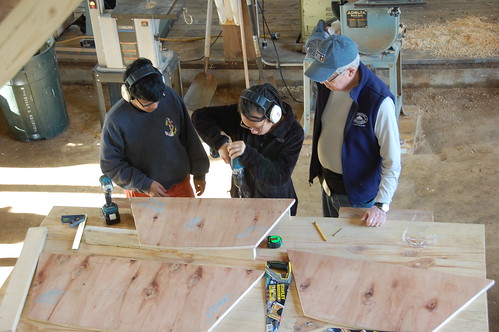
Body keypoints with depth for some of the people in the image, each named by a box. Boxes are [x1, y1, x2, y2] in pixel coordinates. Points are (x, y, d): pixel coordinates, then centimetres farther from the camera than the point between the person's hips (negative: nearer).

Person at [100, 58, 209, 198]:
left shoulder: (170, 96, -17)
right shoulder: (115, 119, -25)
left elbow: (189, 137, -4)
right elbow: (110, 165, -14)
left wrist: (199, 173, 3)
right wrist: (144, 184, -20)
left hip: (180, 184, 3)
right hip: (142, 193, -3)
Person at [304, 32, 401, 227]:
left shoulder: (378, 101, -32)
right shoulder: (327, 84, -11)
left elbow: (392, 161, -26)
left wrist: (381, 205, -29)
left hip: (359, 192, -6)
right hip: (327, 184, 6)